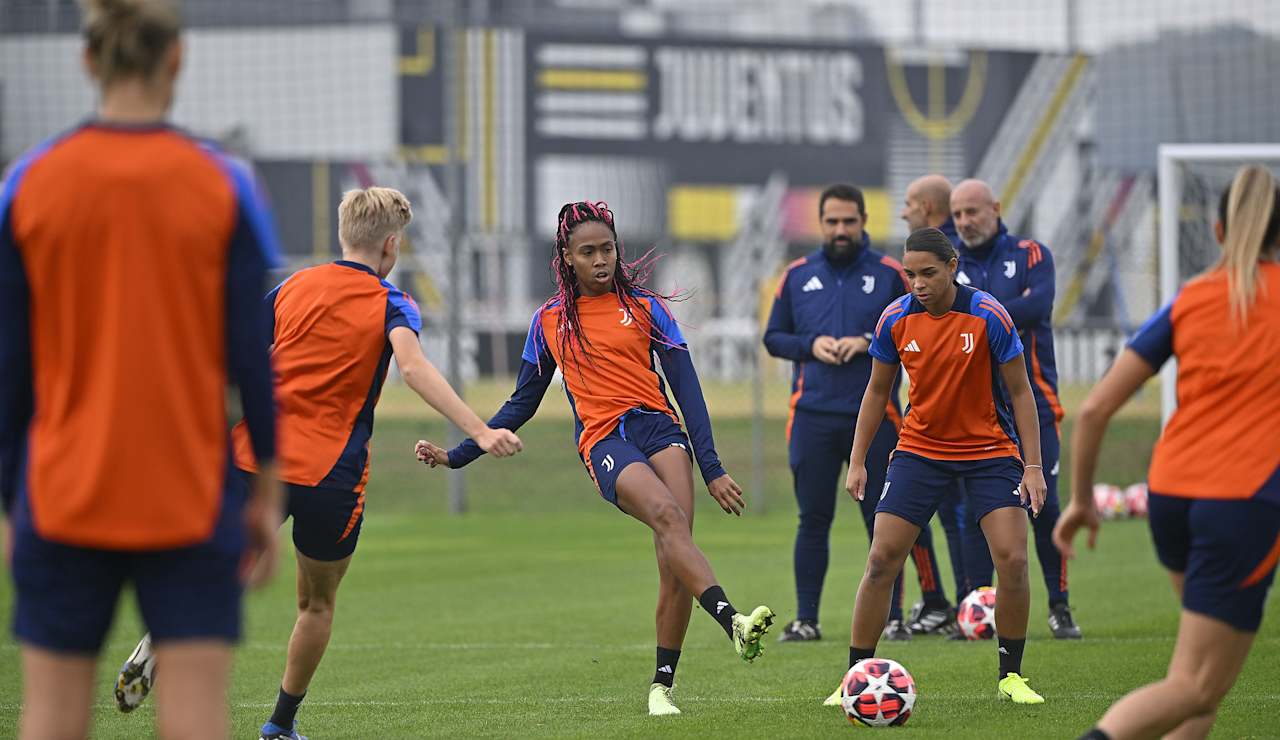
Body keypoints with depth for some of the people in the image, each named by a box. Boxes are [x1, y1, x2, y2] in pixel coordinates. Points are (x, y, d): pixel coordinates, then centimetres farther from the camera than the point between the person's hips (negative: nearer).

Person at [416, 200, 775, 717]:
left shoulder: (645, 307, 12)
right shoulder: (549, 321, 15)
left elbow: (686, 388, 10)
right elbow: (522, 404, 24)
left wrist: (712, 469, 3)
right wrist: (457, 455, 20)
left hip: (660, 427, 1)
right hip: (603, 440, -1)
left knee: (674, 563, -17)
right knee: (668, 516, -31)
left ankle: (662, 684, -7)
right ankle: (733, 623, -49)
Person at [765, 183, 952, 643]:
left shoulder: (889, 274, 4)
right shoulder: (798, 276, 10)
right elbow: (773, 337, 13)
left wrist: (869, 343, -12)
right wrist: (810, 345, -6)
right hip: (813, 415, 1)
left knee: (883, 518, 0)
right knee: (813, 519, 2)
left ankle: (892, 617, 7)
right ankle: (805, 619, 7)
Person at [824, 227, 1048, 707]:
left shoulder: (988, 316, -15)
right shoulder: (895, 320, -7)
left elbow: (1019, 391, -8)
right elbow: (877, 391, 7)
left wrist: (1033, 465, -12)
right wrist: (857, 461, 4)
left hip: (989, 450, -2)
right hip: (919, 448, 2)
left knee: (1012, 559, -14)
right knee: (881, 560, -7)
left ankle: (1011, 677, 3)